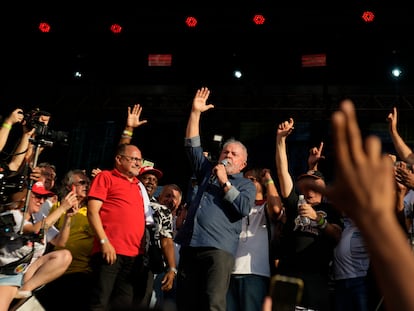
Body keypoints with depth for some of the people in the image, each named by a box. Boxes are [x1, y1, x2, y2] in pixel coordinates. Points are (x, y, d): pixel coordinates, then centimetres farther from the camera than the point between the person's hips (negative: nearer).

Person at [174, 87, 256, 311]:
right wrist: (195, 113, 12)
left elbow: (244, 209, -7)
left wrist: (225, 183, -5)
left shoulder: (246, 184, 11)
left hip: (219, 248, -5)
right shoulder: (208, 172, 24)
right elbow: (192, 146, 19)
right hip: (191, 245, 5)